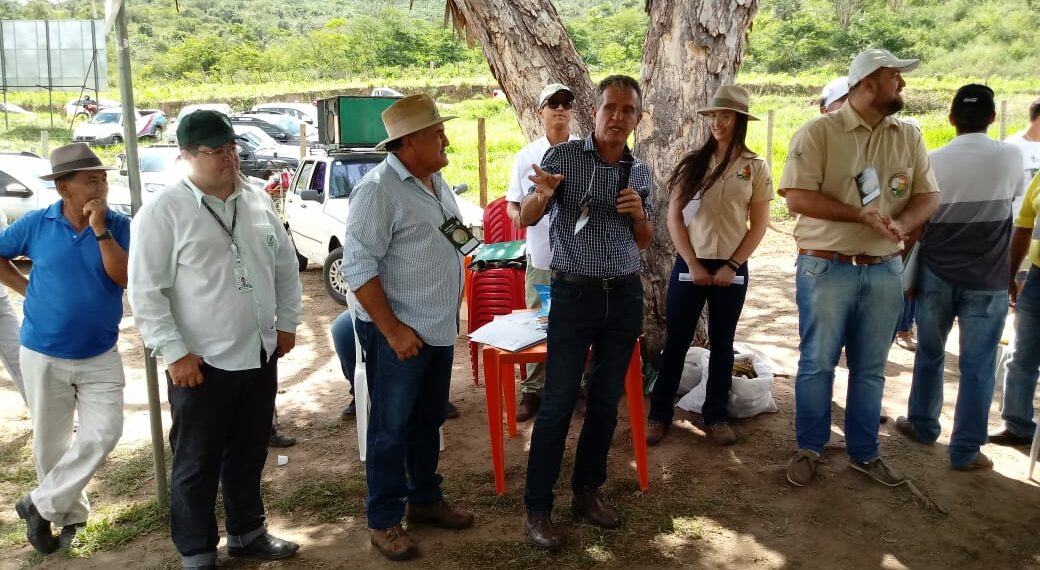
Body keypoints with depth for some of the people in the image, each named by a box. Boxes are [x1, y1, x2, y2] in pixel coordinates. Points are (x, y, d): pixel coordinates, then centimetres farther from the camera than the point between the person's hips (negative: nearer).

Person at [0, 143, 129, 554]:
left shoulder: (118, 226, -8)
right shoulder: (36, 224, -6)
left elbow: (125, 277, -20)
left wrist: (100, 229, -24)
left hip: (100, 357, 0)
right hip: (43, 355, 0)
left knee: (102, 436, -6)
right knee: (50, 443, 10)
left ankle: (40, 505, 13)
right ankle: (70, 514, 31)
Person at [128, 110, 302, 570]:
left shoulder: (257, 202, 6)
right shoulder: (163, 211, -11)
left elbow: (286, 266, 15)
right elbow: (145, 292, -12)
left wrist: (287, 322, 11)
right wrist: (174, 352, -15)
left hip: (260, 355, 6)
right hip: (202, 362, -5)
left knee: (249, 454, 19)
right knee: (197, 463, 8)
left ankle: (247, 533, 37)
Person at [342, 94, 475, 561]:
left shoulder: (437, 182, 10)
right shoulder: (378, 190, -17)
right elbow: (358, 266, -21)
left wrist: (452, 310, 16)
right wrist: (393, 330, -22)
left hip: (440, 328, 8)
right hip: (398, 334, -8)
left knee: (428, 420, 19)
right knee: (391, 428, 4)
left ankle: (425, 499, 35)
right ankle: (384, 521, 18)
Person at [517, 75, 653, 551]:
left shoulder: (640, 171, 7)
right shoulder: (562, 156, -6)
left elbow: (644, 243, 14)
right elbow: (526, 219, -9)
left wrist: (639, 214, -8)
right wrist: (541, 195, -31)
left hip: (625, 296, 5)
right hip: (574, 295, -4)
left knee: (606, 400, 12)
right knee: (558, 402, -3)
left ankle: (588, 491, 28)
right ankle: (537, 508, 8)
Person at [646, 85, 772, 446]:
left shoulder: (755, 167, 1)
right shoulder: (692, 164, 2)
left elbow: (759, 224, 1)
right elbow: (674, 216, 0)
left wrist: (731, 266, -8)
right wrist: (693, 264, -7)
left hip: (732, 269, 0)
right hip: (689, 264, 0)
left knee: (722, 344, 10)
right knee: (676, 342, 3)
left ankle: (716, 417, 22)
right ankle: (659, 415, 13)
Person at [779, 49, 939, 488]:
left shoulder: (908, 137, 8)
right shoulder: (819, 132, -8)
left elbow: (927, 195, 8)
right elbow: (797, 198, -16)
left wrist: (900, 225, -13)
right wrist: (861, 215, -20)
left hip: (885, 270, 5)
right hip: (826, 269, -4)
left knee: (870, 369, 13)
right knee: (817, 364, 6)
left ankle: (864, 453, 27)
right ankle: (809, 449, 21)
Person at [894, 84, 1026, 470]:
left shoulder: (932, 161, -5)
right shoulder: (1009, 157, -4)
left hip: (936, 275, 1)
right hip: (987, 281, -1)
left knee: (929, 353, 18)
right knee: (977, 365, 5)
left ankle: (922, 425, 31)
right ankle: (965, 450, 9)